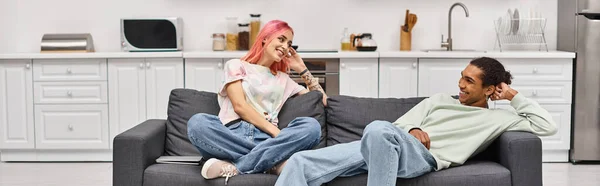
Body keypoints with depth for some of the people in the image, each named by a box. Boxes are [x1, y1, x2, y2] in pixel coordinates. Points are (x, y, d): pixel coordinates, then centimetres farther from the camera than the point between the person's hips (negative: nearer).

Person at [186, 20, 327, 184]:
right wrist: (276, 131, -12)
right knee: (197, 122, -35)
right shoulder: (236, 65, 16)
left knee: (312, 125, -26)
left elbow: (322, 100, 28)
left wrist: (302, 69, 23)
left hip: (266, 138, 3)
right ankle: (274, 162, -35)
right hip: (233, 134, -3)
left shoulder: (283, 79, 28)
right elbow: (239, 106, -1)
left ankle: (234, 166, -32)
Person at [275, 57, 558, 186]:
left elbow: (547, 126, 9)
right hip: (380, 145, 5)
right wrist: (412, 129, -1)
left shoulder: (497, 118, 19)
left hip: (424, 157, -5)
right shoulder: (439, 100, 31)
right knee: (301, 162, -16)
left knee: (379, 128, -43)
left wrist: (514, 96, 15)